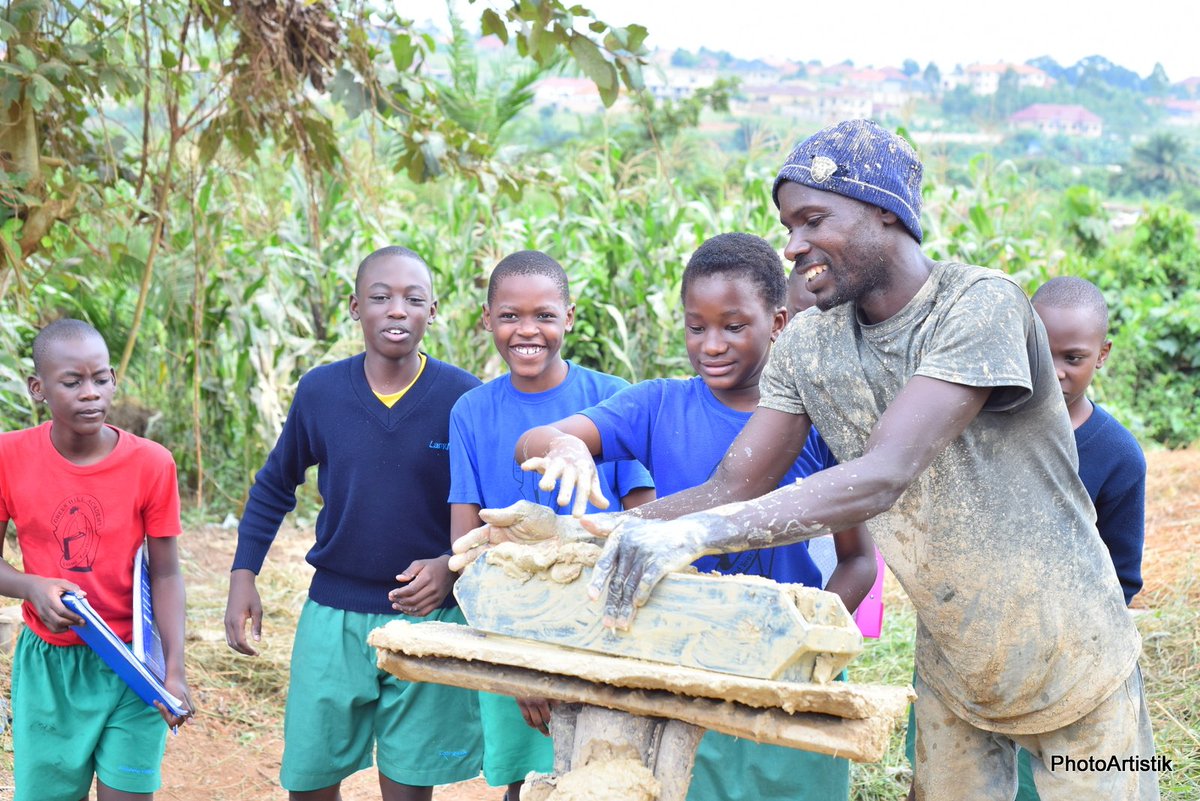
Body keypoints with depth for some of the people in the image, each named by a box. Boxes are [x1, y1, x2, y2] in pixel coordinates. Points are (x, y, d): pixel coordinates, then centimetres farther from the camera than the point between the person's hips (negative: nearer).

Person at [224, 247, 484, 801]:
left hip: (429, 616, -2)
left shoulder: (464, 398, -8)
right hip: (332, 616, 2)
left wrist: (451, 566, -17)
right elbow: (274, 486, 12)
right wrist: (243, 575, 5)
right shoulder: (319, 390, -1)